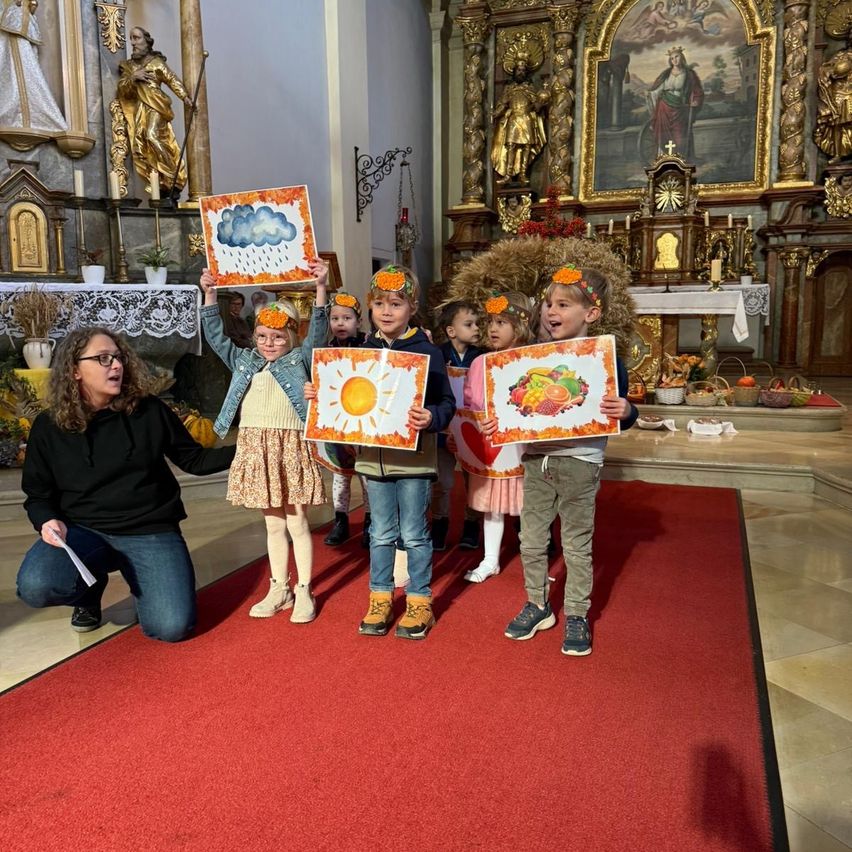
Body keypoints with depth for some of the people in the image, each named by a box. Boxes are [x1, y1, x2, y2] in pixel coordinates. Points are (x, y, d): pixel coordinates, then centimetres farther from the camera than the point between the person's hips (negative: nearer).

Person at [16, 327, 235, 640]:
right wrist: (47, 521, -15)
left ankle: (137, 580, 16)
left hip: (150, 531, -1)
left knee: (171, 627, -19)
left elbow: (194, 460, 5)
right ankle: (91, 588, 7)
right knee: (35, 587, -31)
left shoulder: (149, 411, -2)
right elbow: (38, 494, 8)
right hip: (82, 531, 1)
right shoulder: (49, 427, -1)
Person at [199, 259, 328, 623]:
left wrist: (321, 288, -21)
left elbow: (318, 331, -10)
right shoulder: (245, 362, 13)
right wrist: (210, 296, 1)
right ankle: (278, 589, 24)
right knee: (273, 524, 14)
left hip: (290, 448, -4)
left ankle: (304, 591, 14)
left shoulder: (299, 360, 2)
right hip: (255, 449, 4)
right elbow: (216, 337, 10)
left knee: (297, 522, 4)